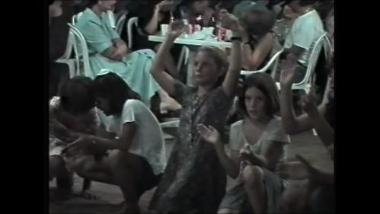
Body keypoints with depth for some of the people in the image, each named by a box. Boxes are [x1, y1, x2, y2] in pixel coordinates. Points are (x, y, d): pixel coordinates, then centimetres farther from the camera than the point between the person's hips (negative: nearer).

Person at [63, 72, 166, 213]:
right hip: (133, 164, 9)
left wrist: (90, 139, -18)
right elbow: (107, 143, 8)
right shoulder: (116, 114, 9)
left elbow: (123, 145, -27)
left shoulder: (131, 106, -18)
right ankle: (132, 190, 8)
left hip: (151, 169, -9)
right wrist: (85, 144, -9)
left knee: (116, 156, -38)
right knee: (81, 165, 0)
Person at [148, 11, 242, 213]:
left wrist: (236, 34, -28)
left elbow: (235, 69, -22)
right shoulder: (187, 94, 12)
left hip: (204, 164, -6)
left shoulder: (220, 96, -3)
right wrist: (170, 38, 6)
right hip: (180, 160, 6)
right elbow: (156, 70, 12)